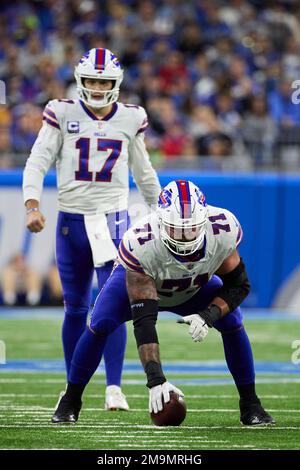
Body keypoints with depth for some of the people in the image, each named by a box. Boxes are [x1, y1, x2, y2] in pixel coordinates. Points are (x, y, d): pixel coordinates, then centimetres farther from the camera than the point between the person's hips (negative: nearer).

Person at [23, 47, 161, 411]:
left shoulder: (130, 119, 6)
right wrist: (32, 205, -19)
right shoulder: (62, 115, 0)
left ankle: (114, 388, -12)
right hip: (71, 220, 0)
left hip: (113, 219, 0)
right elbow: (37, 162, -5)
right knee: (75, 308, 8)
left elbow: (143, 171, 19)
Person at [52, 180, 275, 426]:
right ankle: (70, 402, -3)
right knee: (100, 324, -23)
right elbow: (143, 320, -44)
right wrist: (155, 379, -51)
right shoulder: (140, 245, -44)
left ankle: (250, 405, -1)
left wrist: (209, 316, -38)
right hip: (139, 278, -2)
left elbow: (239, 285, -19)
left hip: (195, 287, 2)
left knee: (232, 323, -18)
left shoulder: (222, 231, -36)